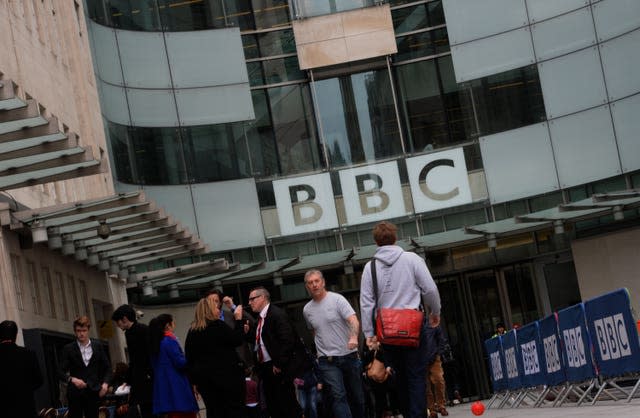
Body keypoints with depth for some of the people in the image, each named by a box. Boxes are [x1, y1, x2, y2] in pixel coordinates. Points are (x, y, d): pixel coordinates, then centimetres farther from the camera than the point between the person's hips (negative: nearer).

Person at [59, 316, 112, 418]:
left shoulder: (98, 347, 8)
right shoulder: (68, 349, 1)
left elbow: (107, 368, 12)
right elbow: (61, 372, -3)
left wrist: (105, 383, -5)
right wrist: (72, 379, -22)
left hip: (93, 391, 2)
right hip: (75, 393, -2)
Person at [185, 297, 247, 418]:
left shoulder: (192, 331, 7)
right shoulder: (218, 326, -11)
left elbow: (189, 358, 10)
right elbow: (238, 340, -8)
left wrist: (195, 381, 15)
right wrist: (238, 319, 2)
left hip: (203, 377, 6)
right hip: (226, 375, -5)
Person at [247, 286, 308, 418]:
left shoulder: (277, 314, -14)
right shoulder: (261, 318, 15)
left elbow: (287, 340, -22)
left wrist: (279, 364, -20)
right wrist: (248, 332, 1)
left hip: (278, 369, -9)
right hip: (266, 369, 9)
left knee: (288, 407, -5)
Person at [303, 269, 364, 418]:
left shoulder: (337, 299, -4)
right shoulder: (307, 310, 10)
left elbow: (354, 321, -17)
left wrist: (354, 337, -36)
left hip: (348, 355, -2)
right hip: (327, 361, 2)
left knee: (357, 395, 6)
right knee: (338, 396, -13)